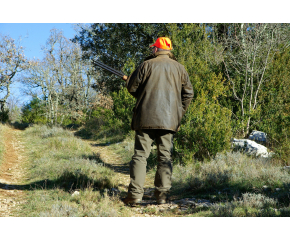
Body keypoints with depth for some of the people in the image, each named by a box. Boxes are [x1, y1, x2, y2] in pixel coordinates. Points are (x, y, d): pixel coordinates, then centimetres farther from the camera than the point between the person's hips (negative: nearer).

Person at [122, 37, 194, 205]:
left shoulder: (147, 65, 0)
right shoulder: (179, 68, 10)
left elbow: (132, 87, 3)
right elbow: (188, 93, 11)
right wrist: (180, 112, 18)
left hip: (146, 117, -2)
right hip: (169, 119, 3)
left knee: (141, 154, -1)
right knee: (165, 156, 7)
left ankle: (135, 194, -6)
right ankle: (163, 195, 5)